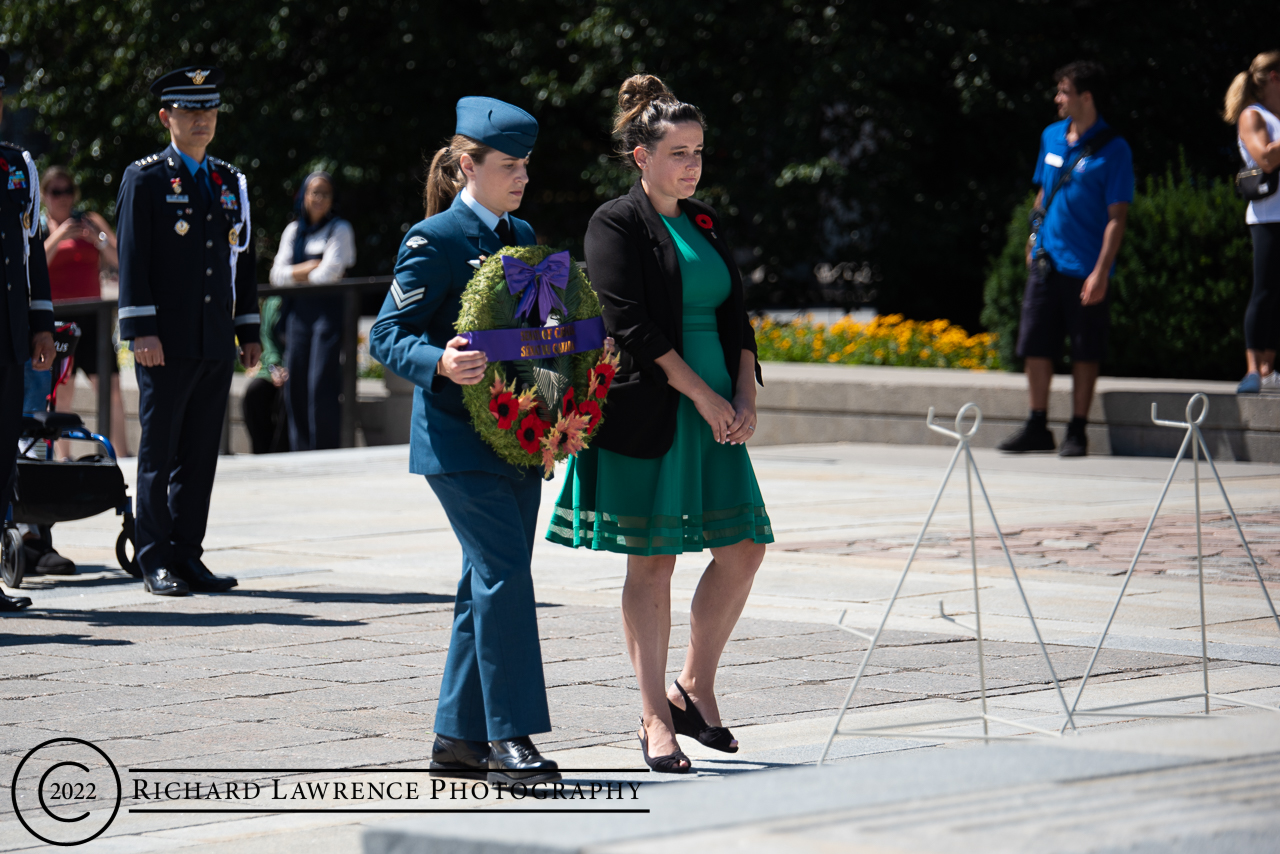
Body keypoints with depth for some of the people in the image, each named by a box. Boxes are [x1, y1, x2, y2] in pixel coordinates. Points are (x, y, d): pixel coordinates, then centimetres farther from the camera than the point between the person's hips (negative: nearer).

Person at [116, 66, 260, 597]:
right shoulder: (145, 179, -1)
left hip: (216, 342, 5)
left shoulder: (230, 181, 16)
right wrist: (142, 330, -14)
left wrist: (249, 331, 14)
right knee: (159, 453, -1)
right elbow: (132, 260, -6)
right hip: (167, 343, -5)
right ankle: (156, 562, 3)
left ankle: (187, 554, 12)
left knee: (201, 453, 6)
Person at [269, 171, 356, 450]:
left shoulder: (339, 229, 3)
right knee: (295, 385, 1)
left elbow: (330, 272, -8)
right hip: (298, 312, 5)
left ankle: (325, 451, -7)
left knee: (321, 385, -11)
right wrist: (309, 269, -6)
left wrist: (297, 276, 5)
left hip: (328, 310, -5)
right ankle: (301, 451, 8)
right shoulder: (293, 231, 16)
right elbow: (277, 274, 8)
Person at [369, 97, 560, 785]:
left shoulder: (522, 238, 15)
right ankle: (509, 738, -11)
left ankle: (459, 736, 15)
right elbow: (386, 336, -11)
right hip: (458, 439, -8)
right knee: (502, 573, -14)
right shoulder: (433, 241, -8)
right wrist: (440, 363, -29)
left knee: (489, 581, 9)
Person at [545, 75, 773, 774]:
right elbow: (630, 324, -14)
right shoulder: (617, 224, -6)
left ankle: (695, 687, 18)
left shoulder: (707, 224, 16)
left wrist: (746, 396, 1)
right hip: (648, 415, -7)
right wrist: (702, 394, -15)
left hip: (715, 415, 7)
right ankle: (655, 719, 4)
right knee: (651, 561, -2)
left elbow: (735, 317, 16)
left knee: (742, 548, 3)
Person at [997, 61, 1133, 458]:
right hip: (1046, 261, 6)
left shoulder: (1113, 149, -9)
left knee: (1085, 351, 2)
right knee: (1035, 344, 6)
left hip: (1086, 269, -5)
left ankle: (1077, 432, 10)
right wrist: (1034, 240, 15)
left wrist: (1101, 272, -17)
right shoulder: (1051, 137, 10)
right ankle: (1037, 426, 15)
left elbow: (1116, 216, -11)